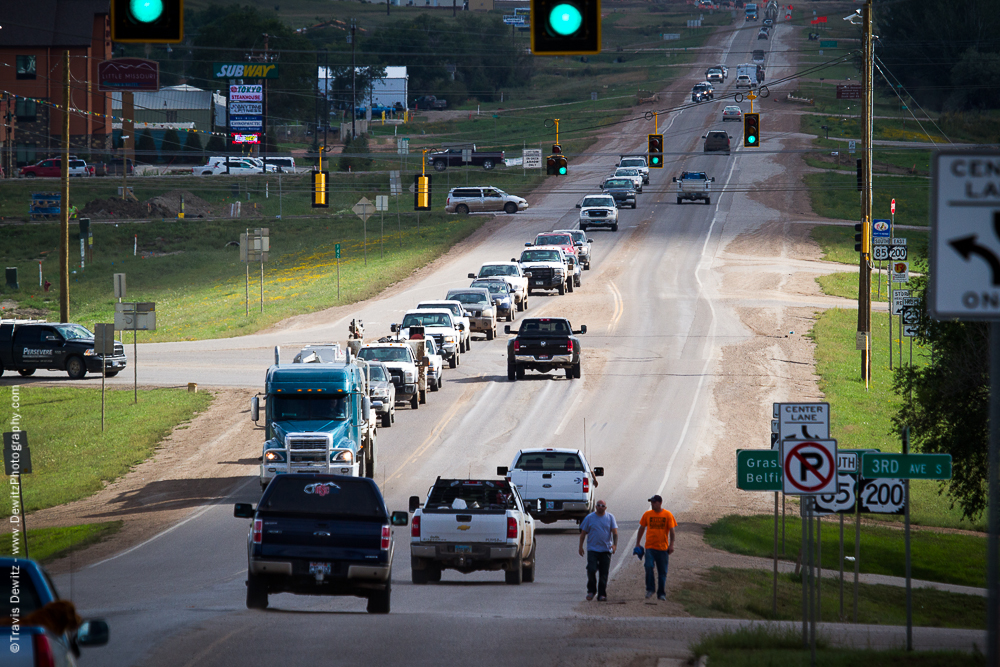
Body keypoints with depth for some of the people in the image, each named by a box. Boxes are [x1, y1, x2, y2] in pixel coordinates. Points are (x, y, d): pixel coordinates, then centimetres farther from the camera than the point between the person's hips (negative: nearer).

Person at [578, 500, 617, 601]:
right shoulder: (589, 518, 4)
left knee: (604, 573, 1)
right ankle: (591, 590, 4)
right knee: (591, 570, -15)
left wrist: (614, 544, -15)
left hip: (606, 550, 1)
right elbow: (583, 533, 10)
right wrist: (580, 546, 6)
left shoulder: (610, 517, 6)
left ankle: (602, 594, 10)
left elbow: (615, 532, 0)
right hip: (592, 549, -1)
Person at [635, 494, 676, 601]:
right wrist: (637, 544, 13)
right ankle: (650, 590, -3)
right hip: (650, 547, 0)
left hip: (663, 548, 0)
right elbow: (641, 529, 14)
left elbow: (671, 531, 1)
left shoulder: (667, 515, 1)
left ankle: (661, 593, 13)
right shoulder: (647, 514, 6)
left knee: (662, 572, 4)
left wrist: (671, 545, -9)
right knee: (649, 567, -18)